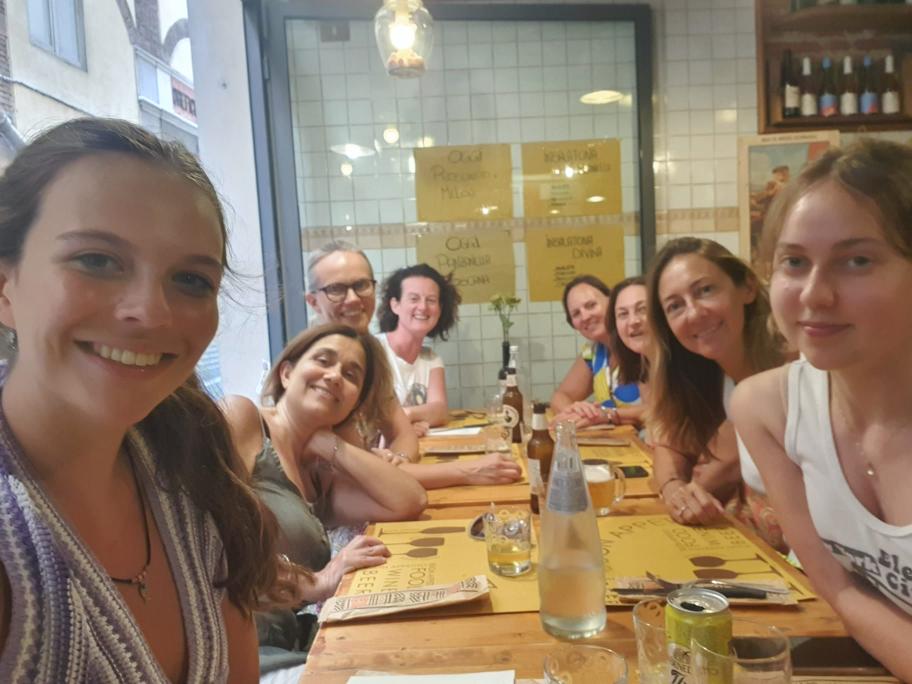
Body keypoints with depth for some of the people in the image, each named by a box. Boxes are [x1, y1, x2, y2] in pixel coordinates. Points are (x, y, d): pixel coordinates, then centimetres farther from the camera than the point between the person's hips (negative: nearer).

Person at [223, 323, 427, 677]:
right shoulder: (240, 416, -3)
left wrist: (329, 444, 2)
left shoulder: (317, 478, 16)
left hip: (284, 646, 7)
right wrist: (313, 583, -19)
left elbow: (409, 503, 4)